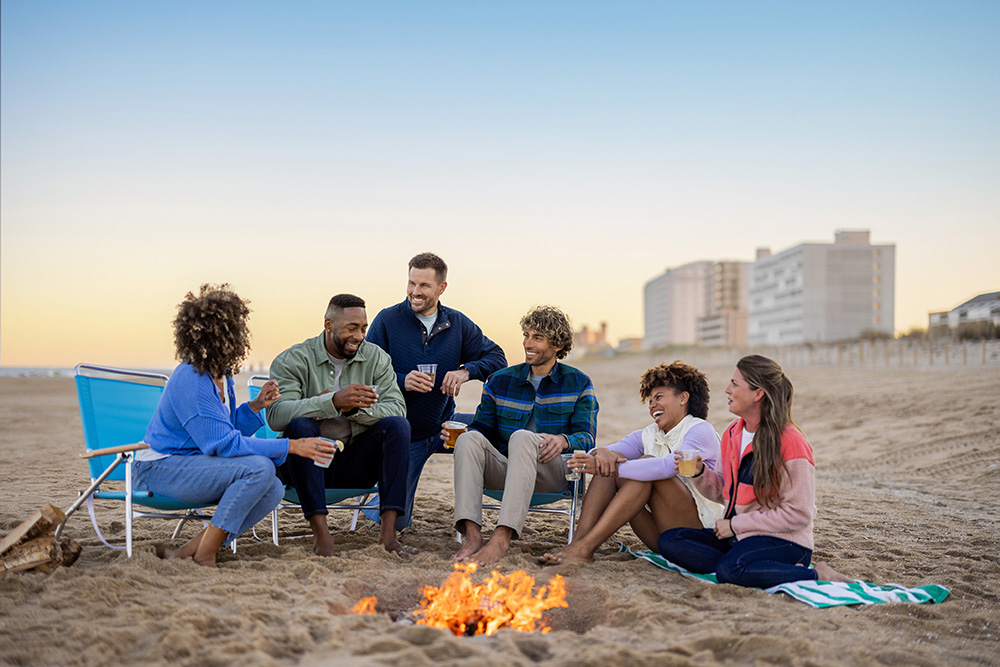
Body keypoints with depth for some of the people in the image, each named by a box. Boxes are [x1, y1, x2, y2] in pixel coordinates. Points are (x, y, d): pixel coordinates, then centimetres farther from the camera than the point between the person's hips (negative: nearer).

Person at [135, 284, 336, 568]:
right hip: (162, 468, -9)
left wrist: (255, 406, -2)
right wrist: (292, 446, -25)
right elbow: (226, 444, -25)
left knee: (273, 490, -9)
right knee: (259, 467, -27)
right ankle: (205, 555, -20)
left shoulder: (221, 374, 8)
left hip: (193, 462, 9)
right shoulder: (192, 380, -22)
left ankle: (190, 550, -8)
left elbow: (225, 432, 15)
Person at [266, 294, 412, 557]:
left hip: (354, 465, 3)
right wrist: (333, 401, -34)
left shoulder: (377, 358, 5)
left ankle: (388, 530, -25)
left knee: (397, 425, -20)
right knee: (299, 425, -31)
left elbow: (397, 409, -9)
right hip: (307, 463, -2)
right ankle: (321, 533, -32)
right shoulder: (293, 360, -5)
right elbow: (276, 415, -23)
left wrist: (355, 408, -26)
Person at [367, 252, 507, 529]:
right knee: (396, 522, -4)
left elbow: (496, 357, -2)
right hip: (403, 432, -3)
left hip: (444, 424, 3)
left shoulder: (458, 324, 1)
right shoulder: (387, 320, -8)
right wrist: (401, 381, -29)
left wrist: (466, 371, -21)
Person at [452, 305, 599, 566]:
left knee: (522, 437, -35)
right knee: (469, 439, -26)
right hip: (503, 469, 3)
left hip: (553, 474, -3)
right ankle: (472, 534, -41)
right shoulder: (500, 381, 15)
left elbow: (586, 437, -2)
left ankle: (502, 537, -46)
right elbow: (484, 426, 12)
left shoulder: (578, 384, 8)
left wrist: (564, 440, -26)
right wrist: (458, 432, -12)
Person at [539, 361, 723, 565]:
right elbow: (592, 454, 1)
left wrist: (607, 468, -33)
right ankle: (578, 540, -28)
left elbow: (670, 466, -27)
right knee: (612, 459, -10)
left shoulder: (701, 430, -5)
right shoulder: (646, 436, 15)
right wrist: (602, 453, -25)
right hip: (661, 535, 6)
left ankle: (585, 547, -33)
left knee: (647, 464, -26)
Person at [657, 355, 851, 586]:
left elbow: (798, 514, -17)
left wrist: (736, 524, -15)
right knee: (669, 540, -10)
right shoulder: (732, 434, 8)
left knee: (730, 569, -37)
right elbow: (722, 491, 18)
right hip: (737, 535, 9)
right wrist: (699, 472, -5)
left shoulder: (790, 442, -16)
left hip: (783, 541, -8)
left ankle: (816, 575, -15)